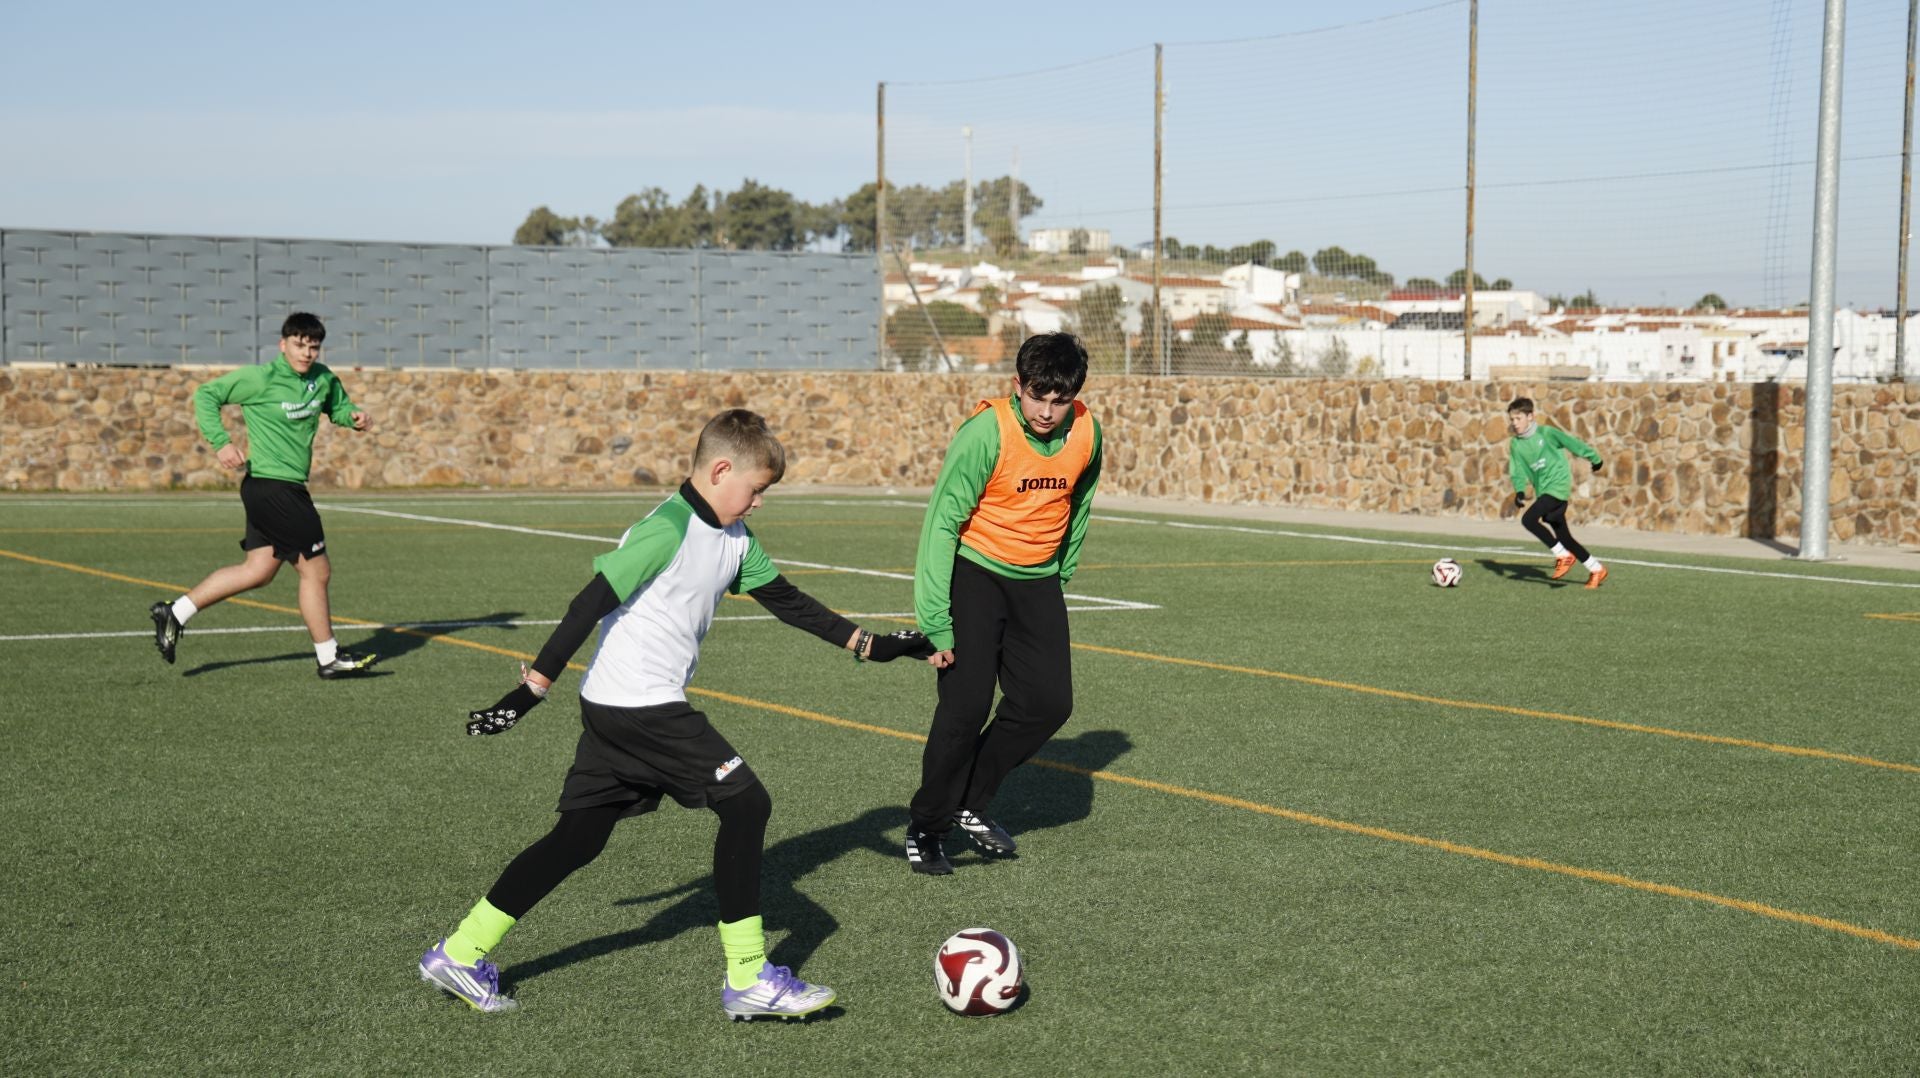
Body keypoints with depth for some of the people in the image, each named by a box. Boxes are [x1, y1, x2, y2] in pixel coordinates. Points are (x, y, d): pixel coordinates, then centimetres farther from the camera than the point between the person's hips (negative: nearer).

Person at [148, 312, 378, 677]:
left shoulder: (323, 378, 7)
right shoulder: (261, 378, -12)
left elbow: (338, 406, 25)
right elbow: (205, 394, -5)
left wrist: (354, 415, 2)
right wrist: (220, 442, -16)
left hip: (283, 490, 9)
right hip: (272, 486, -8)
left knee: (258, 570, 12)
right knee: (316, 570, -2)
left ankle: (175, 612, 17)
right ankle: (328, 657, 11)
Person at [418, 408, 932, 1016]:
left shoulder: (735, 539, 11)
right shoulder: (668, 529, -18)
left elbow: (786, 601, 21)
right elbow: (590, 606, -20)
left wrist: (867, 645, 21)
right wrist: (531, 691, -21)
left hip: (614, 711, 10)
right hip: (642, 703, -10)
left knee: (579, 838, 12)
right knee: (745, 803, -7)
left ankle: (460, 953, 17)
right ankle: (748, 979, -2)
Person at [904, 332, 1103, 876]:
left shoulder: (1087, 434, -7)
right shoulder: (986, 433, -23)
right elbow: (941, 522, -22)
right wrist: (936, 621, -26)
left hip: (1036, 581, 5)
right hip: (974, 572, -5)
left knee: (1049, 704, -1)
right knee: (966, 705, -13)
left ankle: (970, 802, 19)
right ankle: (926, 827, 6)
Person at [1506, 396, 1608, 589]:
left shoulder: (1546, 433, -9)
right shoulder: (1515, 445, 5)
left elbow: (1572, 443, 0)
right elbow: (1518, 472, 2)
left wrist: (1595, 459, 9)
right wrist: (1520, 490, -17)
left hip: (1558, 485, -6)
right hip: (1543, 491, 6)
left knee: (1528, 519, -23)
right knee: (1564, 537, 8)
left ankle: (1563, 555, -12)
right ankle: (1596, 569, 22)